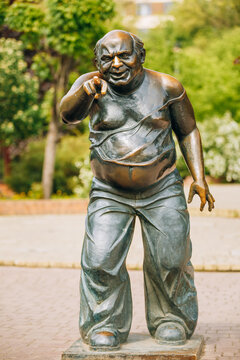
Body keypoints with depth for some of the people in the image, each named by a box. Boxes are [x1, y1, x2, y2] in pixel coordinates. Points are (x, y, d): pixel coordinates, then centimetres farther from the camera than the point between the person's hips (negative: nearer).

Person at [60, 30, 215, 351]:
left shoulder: (166, 87, -4)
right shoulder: (91, 85, -7)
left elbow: (188, 131, 7)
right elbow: (68, 114, -27)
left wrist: (199, 177, -1)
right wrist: (85, 94, -49)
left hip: (162, 191, 0)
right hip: (110, 194, 0)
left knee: (170, 259, 0)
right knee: (101, 261, -8)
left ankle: (171, 320, 21)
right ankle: (105, 325, 10)